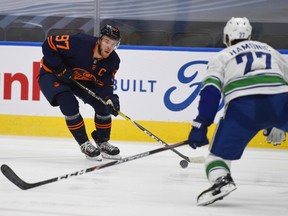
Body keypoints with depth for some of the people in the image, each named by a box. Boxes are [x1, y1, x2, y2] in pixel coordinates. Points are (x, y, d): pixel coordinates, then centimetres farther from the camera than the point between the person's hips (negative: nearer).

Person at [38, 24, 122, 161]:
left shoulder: (113, 61, -15)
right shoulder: (79, 43, -34)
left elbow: (104, 84, -14)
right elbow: (49, 44, -27)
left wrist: (110, 98, -36)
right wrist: (60, 69, -29)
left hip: (81, 80, 6)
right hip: (52, 74, -6)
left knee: (103, 104, -8)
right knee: (69, 103, -29)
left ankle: (103, 143, 12)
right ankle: (84, 144, -13)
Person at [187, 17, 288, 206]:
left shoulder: (222, 57, 23)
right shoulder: (271, 51, 33)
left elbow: (211, 91, 6)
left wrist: (200, 126, 2)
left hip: (242, 105, -2)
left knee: (219, 153, 7)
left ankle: (221, 180, -22)